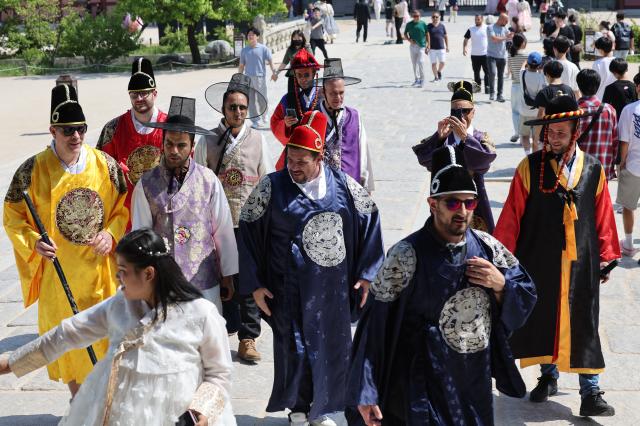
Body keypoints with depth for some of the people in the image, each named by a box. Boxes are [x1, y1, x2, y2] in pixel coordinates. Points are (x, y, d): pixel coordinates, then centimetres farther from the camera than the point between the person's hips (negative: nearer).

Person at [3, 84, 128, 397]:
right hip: (57, 272, -1)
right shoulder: (33, 170, -9)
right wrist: (33, 242, -17)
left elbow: (122, 207, 8)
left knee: (105, 332, 8)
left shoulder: (105, 164, -4)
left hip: (100, 269, 1)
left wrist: (112, 234, -10)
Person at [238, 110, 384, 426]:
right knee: (294, 348, 6)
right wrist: (254, 284, -5)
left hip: (333, 289, 2)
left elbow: (369, 221, 7)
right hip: (290, 290, -2)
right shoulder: (272, 187, -6)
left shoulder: (343, 185, -2)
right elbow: (248, 232, -3)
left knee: (332, 348, 10)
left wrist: (366, 273, 4)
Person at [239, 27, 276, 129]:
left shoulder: (263, 48, 1)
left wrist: (274, 72, -18)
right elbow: (241, 65, 15)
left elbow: (270, 61, -5)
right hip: (248, 78, 3)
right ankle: (255, 120, 6)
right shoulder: (244, 50, 10)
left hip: (260, 77, -3)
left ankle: (263, 119, 16)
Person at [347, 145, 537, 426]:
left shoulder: (488, 247, 1)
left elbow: (525, 298, 10)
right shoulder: (408, 255, -15)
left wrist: (500, 285, -12)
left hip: (477, 390, 5)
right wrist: (366, 393, -15)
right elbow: (376, 326, -15)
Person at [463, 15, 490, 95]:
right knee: (476, 72, 9)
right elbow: (466, 39, 6)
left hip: (485, 54, -2)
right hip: (474, 55, 2)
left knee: (487, 72, -4)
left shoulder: (487, 28, 1)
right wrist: (464, 48, -10)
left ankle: (487, 87, -2)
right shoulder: (471, 30, 4)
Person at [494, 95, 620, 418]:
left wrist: (606, 257, 7)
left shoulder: (593, 170, 1)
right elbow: (512, 215, -3)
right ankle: (548, 376, 32)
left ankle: (590, 392, 7)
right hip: (539, 261, 0)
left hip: (581, 263, 0)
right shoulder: (530, 167, -3)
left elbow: (603, 218, 6)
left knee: (582, 326, 2)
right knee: (541, 319, 12)